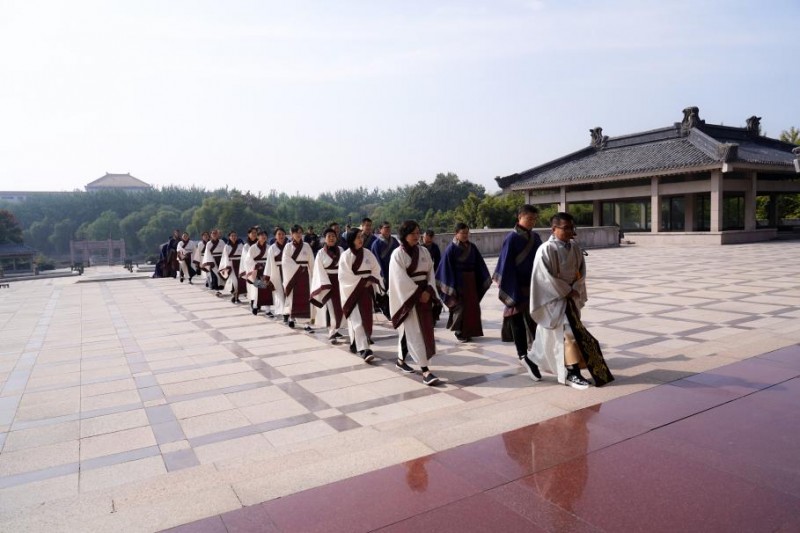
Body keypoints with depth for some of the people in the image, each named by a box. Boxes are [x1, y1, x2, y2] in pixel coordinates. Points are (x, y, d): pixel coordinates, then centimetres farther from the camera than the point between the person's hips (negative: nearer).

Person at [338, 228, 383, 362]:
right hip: (351, 290, -4)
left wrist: (370, 281, -8)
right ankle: (364, 350, -14)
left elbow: (376, 270, 10)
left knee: (366, 318, 7)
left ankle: (356, 344, 28)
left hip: (366, 290, 4)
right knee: (357, 321, -10)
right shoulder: (345, 255, -7)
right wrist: (361, 281, -13)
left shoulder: (368, 253, 5)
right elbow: (344, 276, -11)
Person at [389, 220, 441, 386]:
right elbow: (401, 280, -15)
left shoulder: (424, 251, 8)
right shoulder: (398, 254, -9)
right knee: (414, 333, -8)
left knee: (425, 330, 13)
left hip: (424, 295, 7)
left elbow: (430, 273, 6)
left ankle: (401, 360, 30)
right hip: (407, 297, -6)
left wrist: (428, 291, -9)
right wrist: (418, 294, -16)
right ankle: (425, 370, -10)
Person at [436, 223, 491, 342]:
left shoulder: (472, 247, 5)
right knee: (460, 307, -2)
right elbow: (447, 268, -11)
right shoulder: (451, 248, -10)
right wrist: (451, 287, -14)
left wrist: (486, 279, 5)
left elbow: (479, 264, 9)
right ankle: (459, 332, 12)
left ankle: (468, 332, 19)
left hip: (471, 281, 5)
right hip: (457, 281, -5)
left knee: (472, 307, 7)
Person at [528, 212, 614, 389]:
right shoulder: (546, 249, -17)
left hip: (570, 296, 7)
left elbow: (581, 270, 7)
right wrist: (567, 291, -16)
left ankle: (534, 361, 35)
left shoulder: (574, 247, 4)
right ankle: (572, 374, -4)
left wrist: (575, 289, -9)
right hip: (554, 298, -7)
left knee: (551, 335, 15)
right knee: (569, 332, -13)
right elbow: (546, 277, -19)